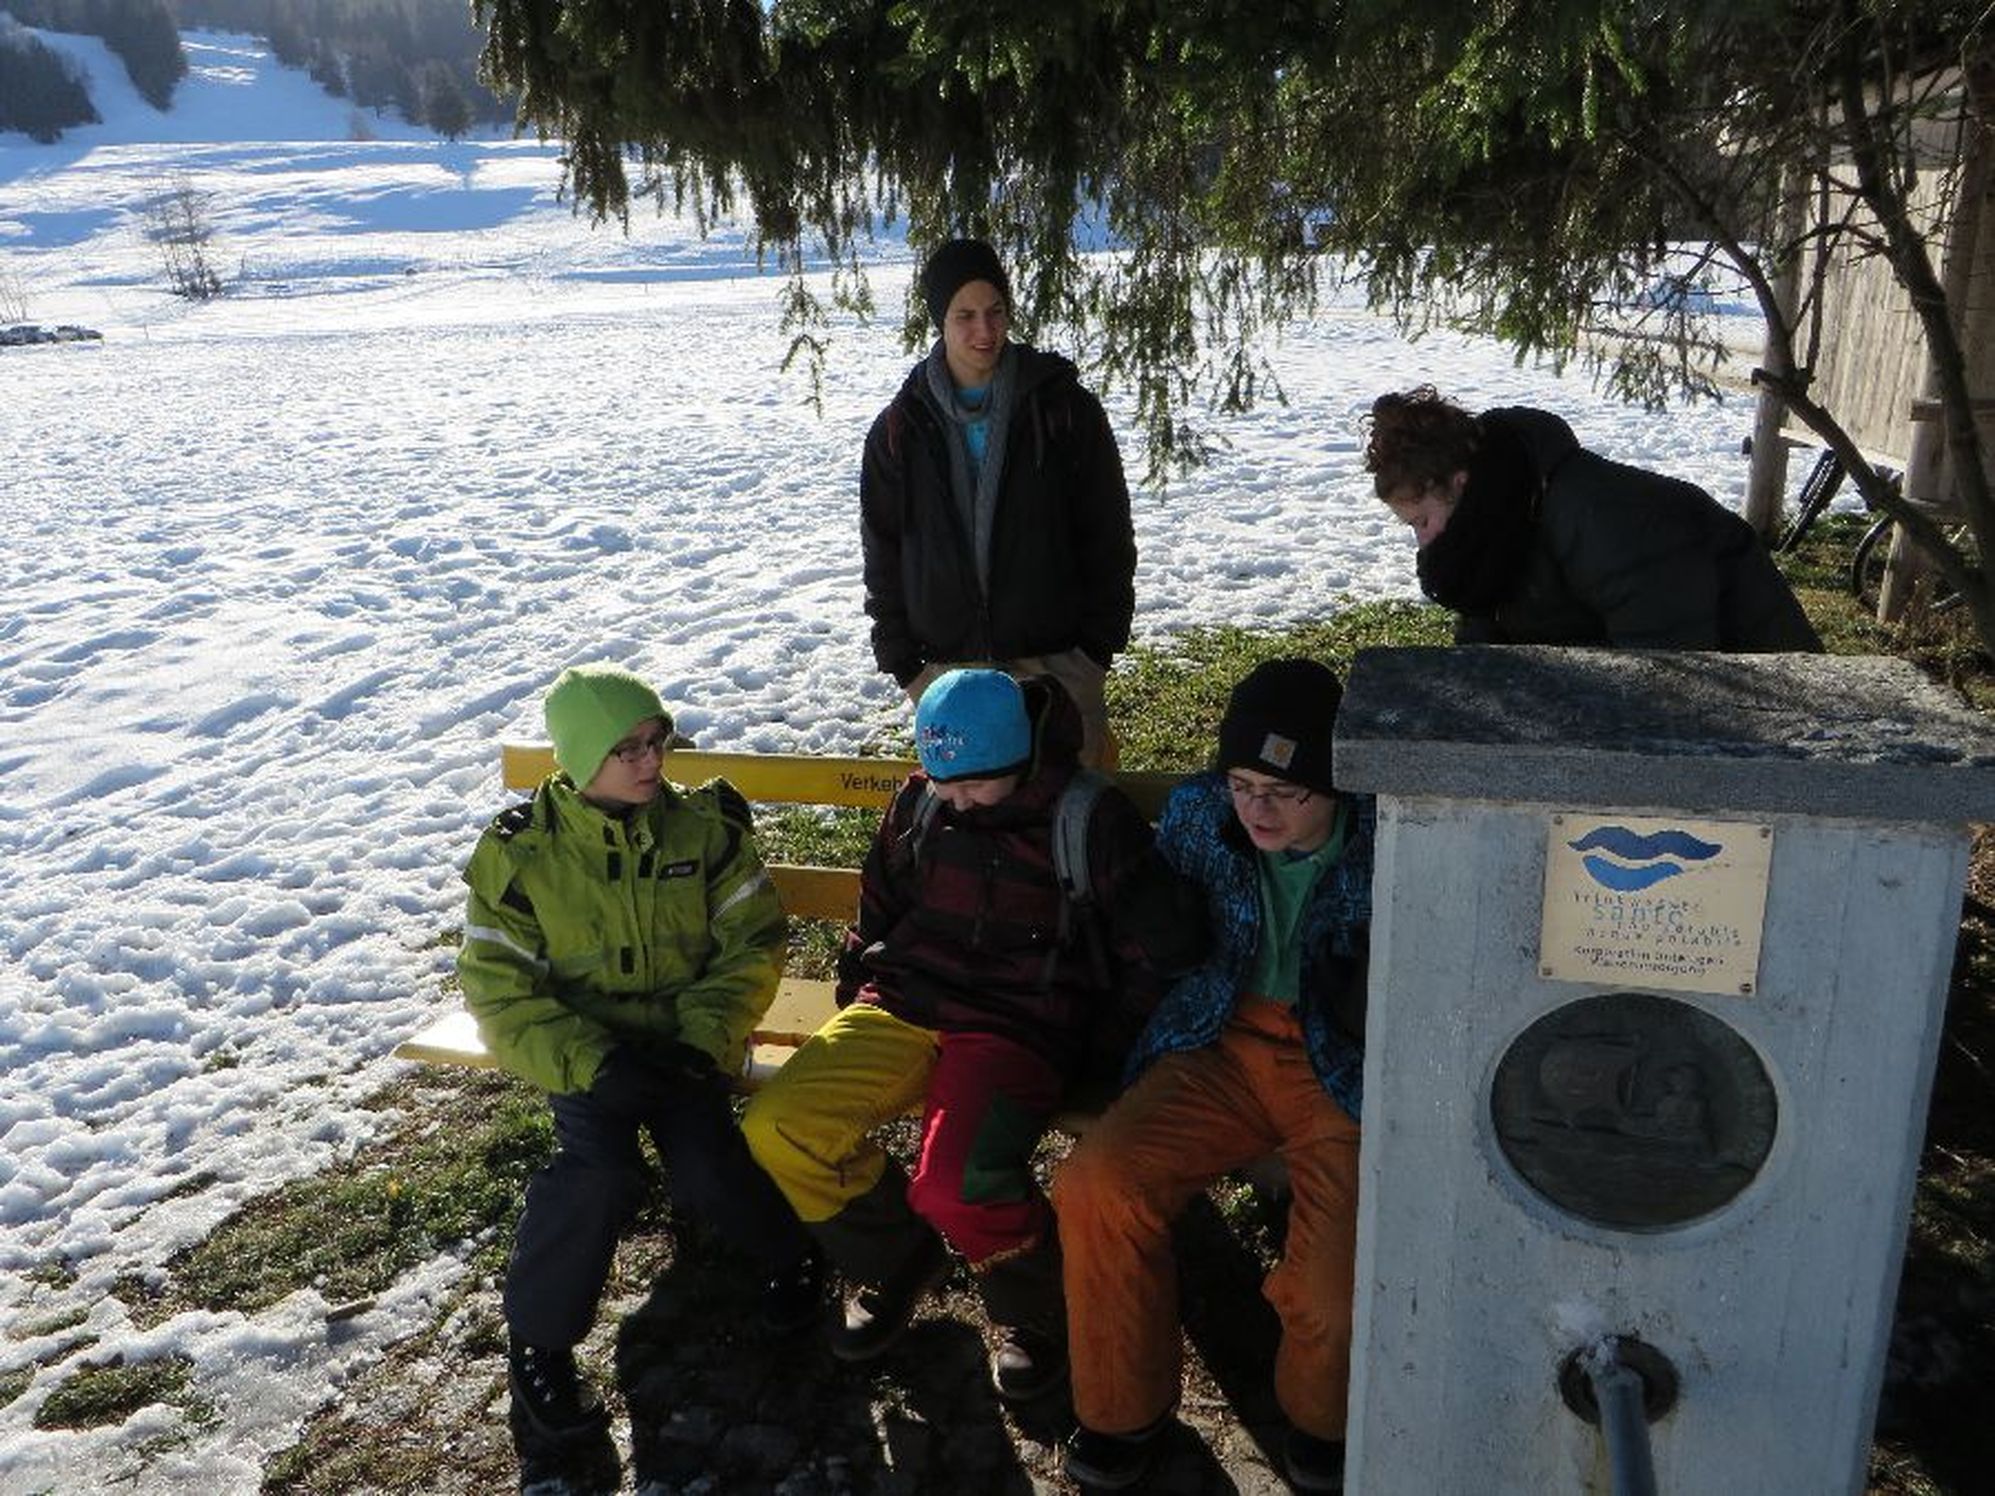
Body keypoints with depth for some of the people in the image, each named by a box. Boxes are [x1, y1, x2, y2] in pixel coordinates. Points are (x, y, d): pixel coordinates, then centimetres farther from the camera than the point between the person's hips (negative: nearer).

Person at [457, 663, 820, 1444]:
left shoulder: (705, 824, -6)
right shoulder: (519, 852, -10)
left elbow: (753, 941, -3)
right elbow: (498, 989, -10)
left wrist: (703, 1039, -19)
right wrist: (593, 1064, -23)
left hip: (684, 1039, 1)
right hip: (585, 1047, -1)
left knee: (707, 1170, -21)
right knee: (599, 1167, -27)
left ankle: (791, 1252, 13)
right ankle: (538, 1336, -2)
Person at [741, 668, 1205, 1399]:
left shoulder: (1089, 817, -7)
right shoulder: (918, 803, 9)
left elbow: (1167, 941, -5)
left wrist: (1099, 1037, -1)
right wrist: (857, 997, 15)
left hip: (1017, 1023, -5)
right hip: (905, 1003, 6)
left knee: (955, 1183, -30)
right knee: (776, 1128, -15)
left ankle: (1036, 1308, 6)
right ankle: (896, 1258, 13)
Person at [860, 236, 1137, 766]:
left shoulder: (1065, 410, 0)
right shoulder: (902, 429, 4)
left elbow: (1108, 535, 3)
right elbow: (883, 550, 9)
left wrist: (1098, 644, -2)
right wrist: (901, 660, 3)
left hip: (1055, 662, -1)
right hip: (946, 665, 1)